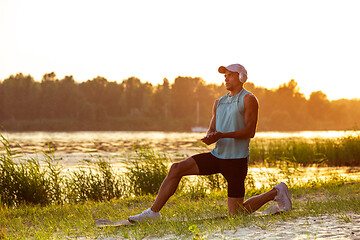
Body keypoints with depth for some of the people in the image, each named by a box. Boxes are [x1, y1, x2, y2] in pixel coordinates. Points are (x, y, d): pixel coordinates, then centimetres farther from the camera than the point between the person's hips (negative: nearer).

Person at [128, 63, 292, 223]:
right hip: (217, 155, 7)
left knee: (235, 214, -4)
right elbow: (211, 130, 15)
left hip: (236, 160, -7)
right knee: (176, 169, -9)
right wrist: (210, 137, -11)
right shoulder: (219, 102, 18)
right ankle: (154, 212, -6)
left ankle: (275, 193, 17)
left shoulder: (248, 99, -4)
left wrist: (222, 135, -26)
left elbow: (250, 131, -13)